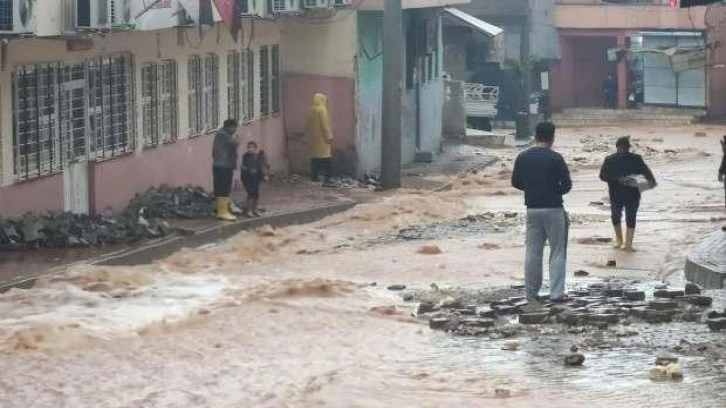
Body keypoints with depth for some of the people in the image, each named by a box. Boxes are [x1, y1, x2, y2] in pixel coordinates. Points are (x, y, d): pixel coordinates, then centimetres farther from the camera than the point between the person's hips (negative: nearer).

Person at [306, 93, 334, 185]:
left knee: (315, 157, 11)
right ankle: (327, 177, -12)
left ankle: (314, 176, 11)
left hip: (313, 138, 8)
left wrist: (308, 135, 22)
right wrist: (329, 137, -14)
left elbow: (308, 125, 15)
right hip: (322, 138, -8)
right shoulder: (322, 109, -13)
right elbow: (325, 125, -17)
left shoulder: (311, 110, 11)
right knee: (326, 158, -7)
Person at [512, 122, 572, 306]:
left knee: (533, 252, 10)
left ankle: (531, 292, 14)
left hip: (532, 209, 4)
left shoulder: (523, 157, 2)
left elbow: (516, 182, 7)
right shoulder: (555, 158, -11)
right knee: (557, 251, 2)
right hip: (553, 209, -4)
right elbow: (567, 185, -10)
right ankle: (556, 292, -2)